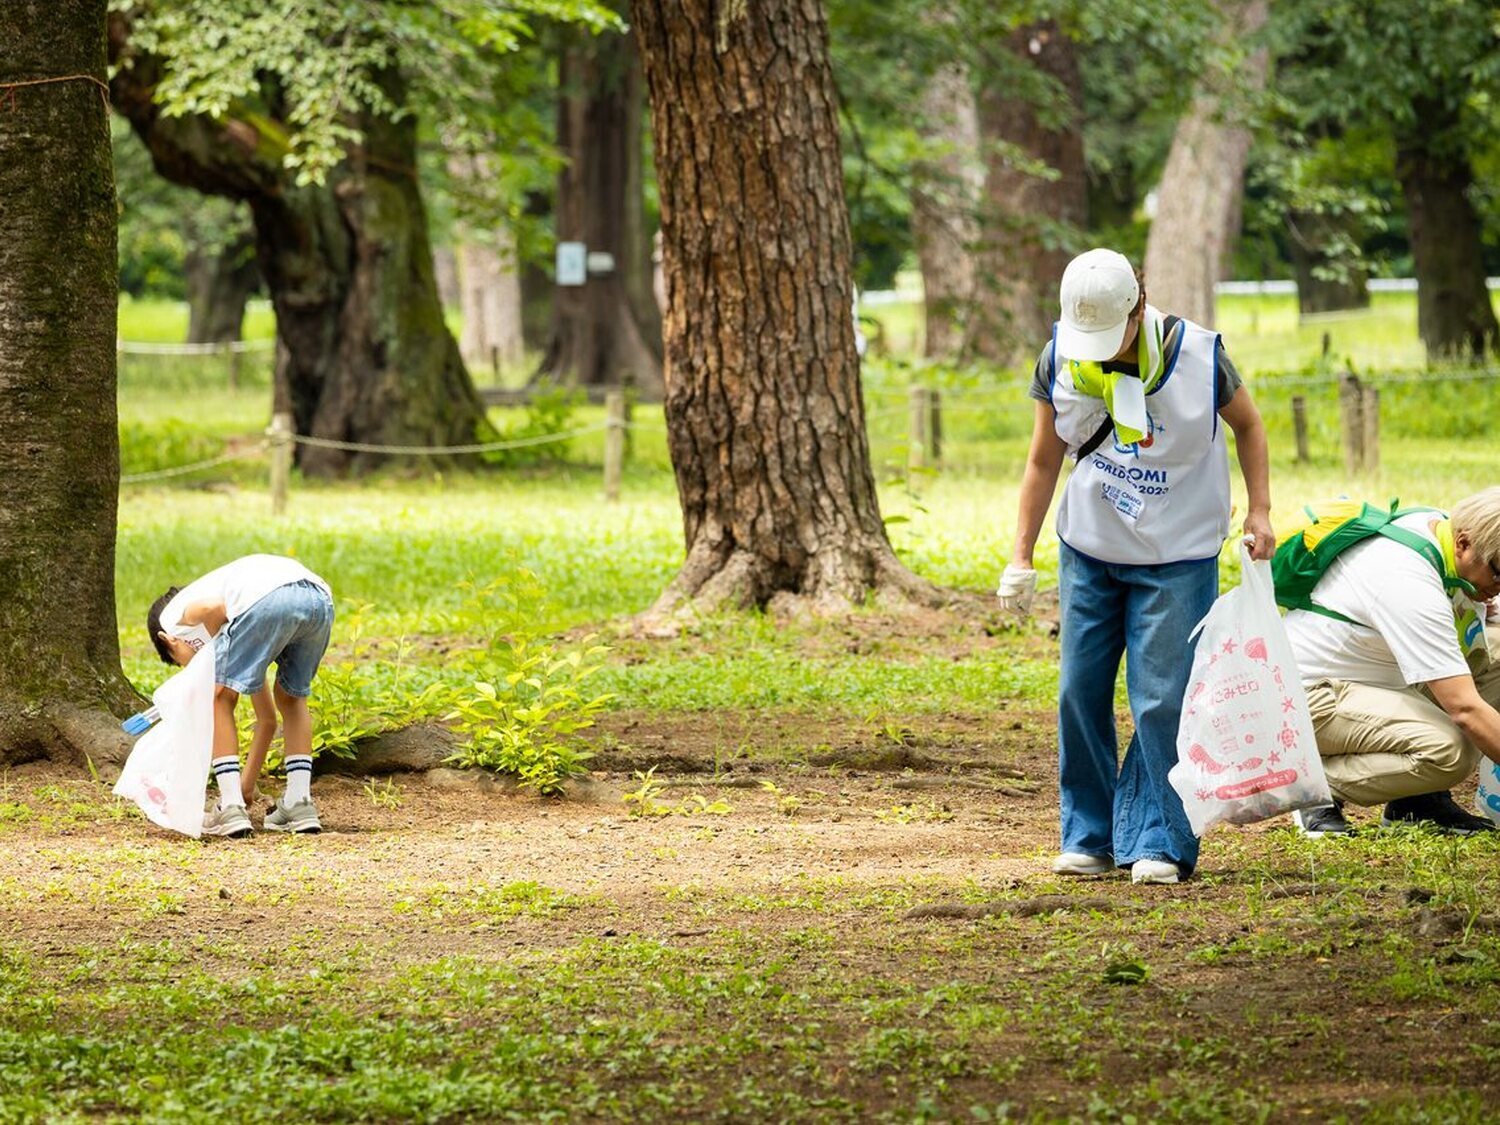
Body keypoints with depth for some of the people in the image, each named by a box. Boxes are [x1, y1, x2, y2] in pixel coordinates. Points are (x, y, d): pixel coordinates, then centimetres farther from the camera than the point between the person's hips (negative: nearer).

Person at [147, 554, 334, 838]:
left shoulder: (173, 615, 27)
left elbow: (212, 608, 0)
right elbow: (267, 718, 47)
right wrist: (247, 785, 54)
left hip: (267, 600, -7)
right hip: (321, 599, 7)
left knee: (220, 698, 13)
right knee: (291, 698, 30)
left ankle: (231, 808, 6)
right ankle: (299, 804, 22)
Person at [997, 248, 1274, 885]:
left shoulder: (1196, 355, -16)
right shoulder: (1060, 361, -8)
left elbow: (1247, 425, 3)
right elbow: (1044, 460, 4)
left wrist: (1259, 510, -7)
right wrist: (1021, 556, 2)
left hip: (1176, 556, -3)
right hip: (1089, 548, 3)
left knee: (1162, 701, -8)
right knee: (1081, 694, 3)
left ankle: (1158, 844, 1)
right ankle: (1089, 838, 15)